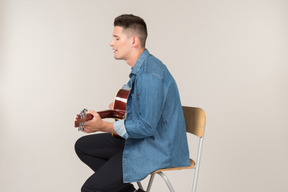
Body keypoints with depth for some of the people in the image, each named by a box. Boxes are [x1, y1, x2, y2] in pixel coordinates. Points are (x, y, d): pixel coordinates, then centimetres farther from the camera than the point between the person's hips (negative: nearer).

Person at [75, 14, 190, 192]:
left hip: (158, 149, -11)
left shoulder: (150, 74, -25)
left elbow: (146, 127, -27)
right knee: (83, 146, 17)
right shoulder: (140, 68, 9)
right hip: (140, 138, 11)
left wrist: (103, 126, -23)